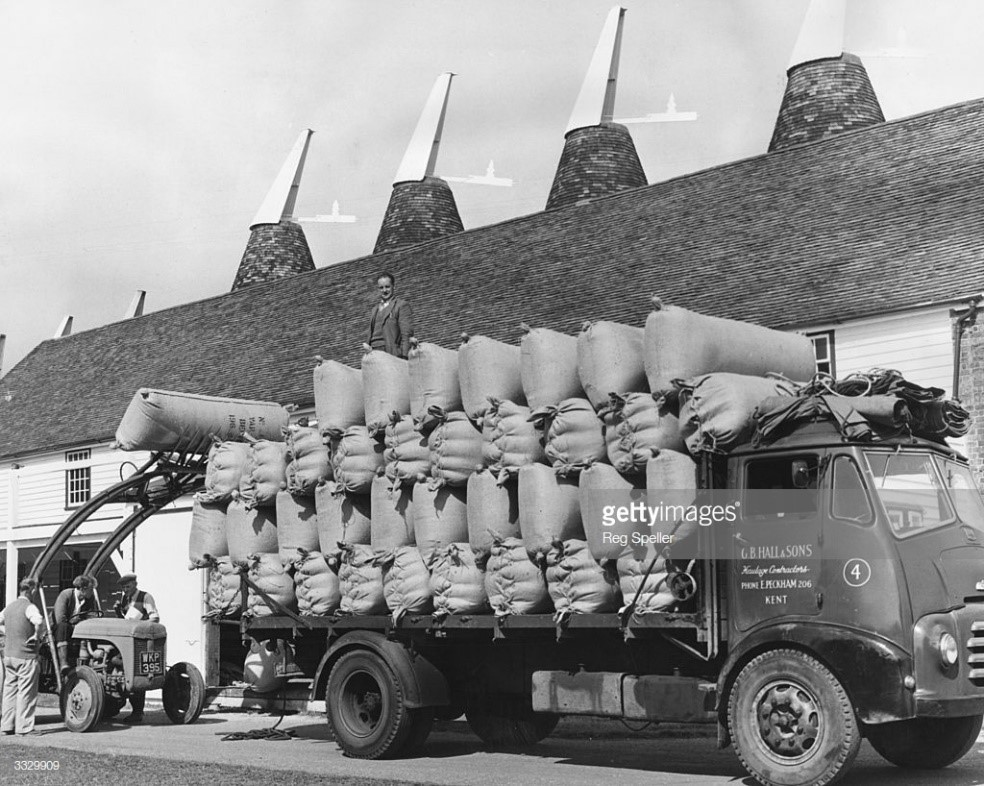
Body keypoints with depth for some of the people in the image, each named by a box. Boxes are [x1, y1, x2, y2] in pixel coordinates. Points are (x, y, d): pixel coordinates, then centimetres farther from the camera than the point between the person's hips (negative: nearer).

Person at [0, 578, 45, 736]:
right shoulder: (29, 607, -15)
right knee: (26, 692, -1)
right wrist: (37, 636, -18)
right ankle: (24, 728, 0)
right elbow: (39, 621, -34)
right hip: (26, 655, -7)